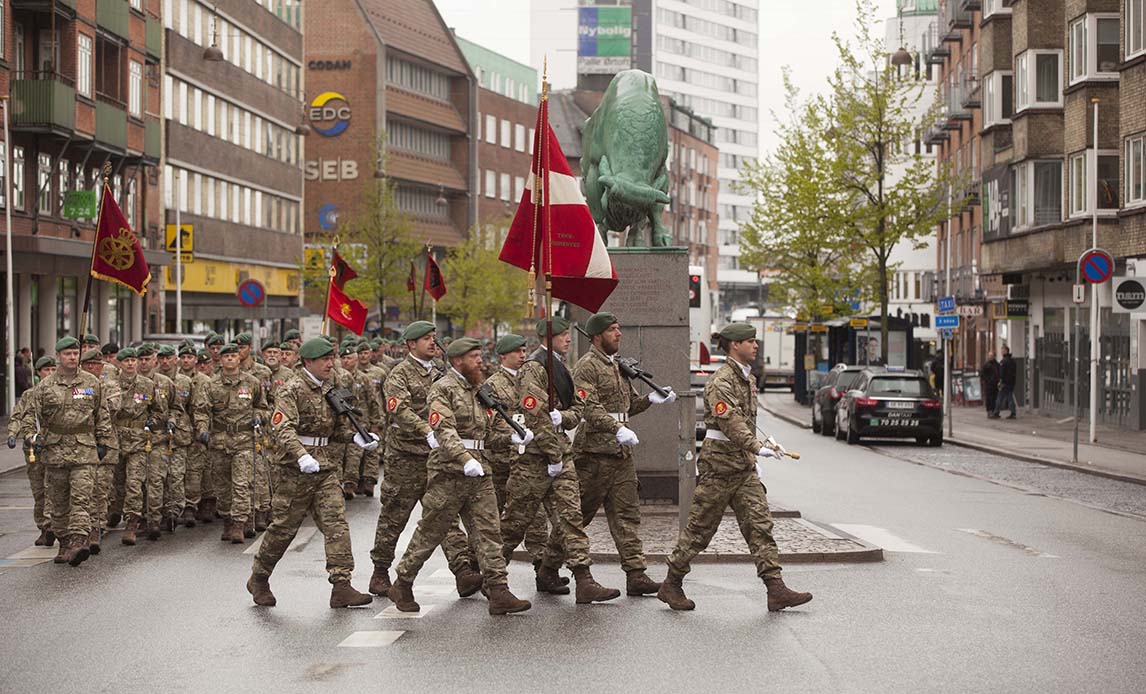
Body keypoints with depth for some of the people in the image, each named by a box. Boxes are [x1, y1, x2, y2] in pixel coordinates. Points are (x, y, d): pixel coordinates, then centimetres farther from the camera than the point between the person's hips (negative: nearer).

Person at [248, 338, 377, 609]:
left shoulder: (330, 390, 13)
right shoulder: (292, 390, -10)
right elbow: (283, 427, -23)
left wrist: (355, 437, 1)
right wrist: (301, 456, -37)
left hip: (325, 465, 6)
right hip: (295, 468, -6)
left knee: (336, 523, -4)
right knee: (284, 526, 3)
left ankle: (341, 586, -6)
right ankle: (258, 580, 23)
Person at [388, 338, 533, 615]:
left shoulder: (477, 389, 18)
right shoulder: (443, 389, -9)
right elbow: (445, 431, -21)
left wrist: (514, 436, 2)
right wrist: (466, 460, -32)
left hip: (479, 472, 7)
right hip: (449, 472, -7)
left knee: (489, 531, 0)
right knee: (430, 532, 2)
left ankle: (498, 592, -1)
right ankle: (402, 586, 17)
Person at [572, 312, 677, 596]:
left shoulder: (618, 365, 20)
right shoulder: (586, 366, -9)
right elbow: (589, 408, -20)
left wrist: (652, 399, 7)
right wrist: (618, 429, -31)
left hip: (622, 451, 8)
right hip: (595, 452, -8)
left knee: (627, 513, 3)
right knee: (580, 513, 0)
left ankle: (636, 575, 1)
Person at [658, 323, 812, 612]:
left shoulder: (747, 379, 16)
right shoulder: (721, 382, -14)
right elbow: (731, 423, -27)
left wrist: (753, 458, 23)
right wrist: (758, 447, -39)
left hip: (744, 467, 8)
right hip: (719, 464, -8)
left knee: (760, 524, -2)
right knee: (700, 528, 0)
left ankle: (776, 589, -6)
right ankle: (671, 585, 13)